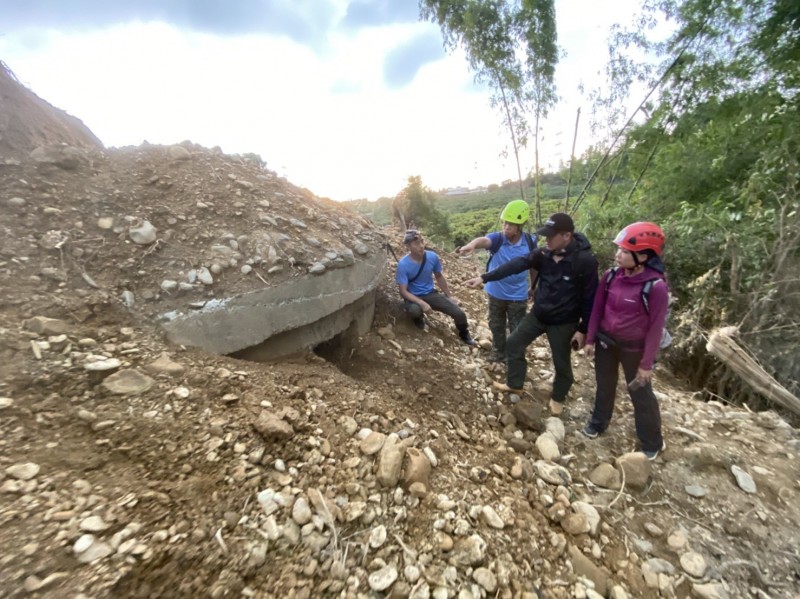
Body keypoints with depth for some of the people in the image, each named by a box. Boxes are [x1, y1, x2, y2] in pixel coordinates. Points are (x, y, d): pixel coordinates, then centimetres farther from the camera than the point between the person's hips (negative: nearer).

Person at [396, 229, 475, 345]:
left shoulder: (432, 257, -12)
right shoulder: (403, 264, -23)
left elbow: (439, 276, 6)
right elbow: (403, 291, -20)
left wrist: (449, 296, 12)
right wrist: (422, 303, -31)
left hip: (430, 293, 3)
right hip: (414, 297, -3)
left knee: (459, 314, -9)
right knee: (415, 310, -40)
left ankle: (464, 335, 26)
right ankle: (419, 316, 2)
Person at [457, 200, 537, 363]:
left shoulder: (530, 241, -13)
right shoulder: (497, 238, -18)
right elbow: (483, 240, -42)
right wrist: (471, 245, -66)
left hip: (518, 295, -1)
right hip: (496, 293, 1)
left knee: (517, 330, 13)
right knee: (496, 325, 21)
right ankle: (498, 350, 46)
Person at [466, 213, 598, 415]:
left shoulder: (585, 261, -21)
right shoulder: (544, 253, -7)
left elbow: (590, 298, -16)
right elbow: (516, 264, -15)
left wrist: (583, 329, -14)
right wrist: (484, 277, -22)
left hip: (563, 322, -5)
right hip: (538, 314, 5)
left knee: (561, 364, 11)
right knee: (514, 344, 12)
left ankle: (558, 398, 39)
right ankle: (514, 384, 33)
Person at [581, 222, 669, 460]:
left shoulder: (655, 286, -22)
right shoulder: (611, 276, -8)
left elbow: (655, 328, -16)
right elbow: (597, 309, 1)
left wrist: (647, 364, -12)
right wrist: (590, 339, 4)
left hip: (634, 348, -4)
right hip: (605, 341, 4)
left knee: (641, 394, 13)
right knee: (604, 384, 21)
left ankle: (653, 442, 35)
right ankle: (598, 422, 43)